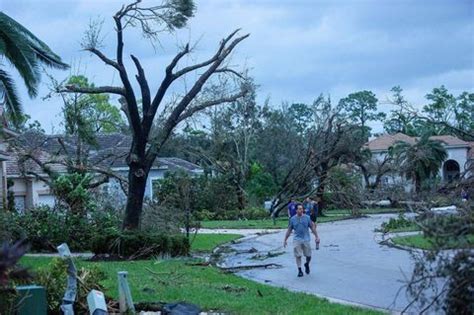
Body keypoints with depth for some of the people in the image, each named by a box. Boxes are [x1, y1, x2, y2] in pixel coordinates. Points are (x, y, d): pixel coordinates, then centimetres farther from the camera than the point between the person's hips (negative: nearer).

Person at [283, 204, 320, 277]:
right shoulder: (292, 219, 2)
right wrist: (285, 240, 7)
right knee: (298, 256, -5)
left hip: (306, 239, 1)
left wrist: (316, 236, 4)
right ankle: (300, 270, 6)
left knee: (308, 256, 5)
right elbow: (289, 230, 8)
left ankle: (307, 265, 36)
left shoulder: (307, 218, 2)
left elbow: (312, 227, 8)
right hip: (297, 240, -1)